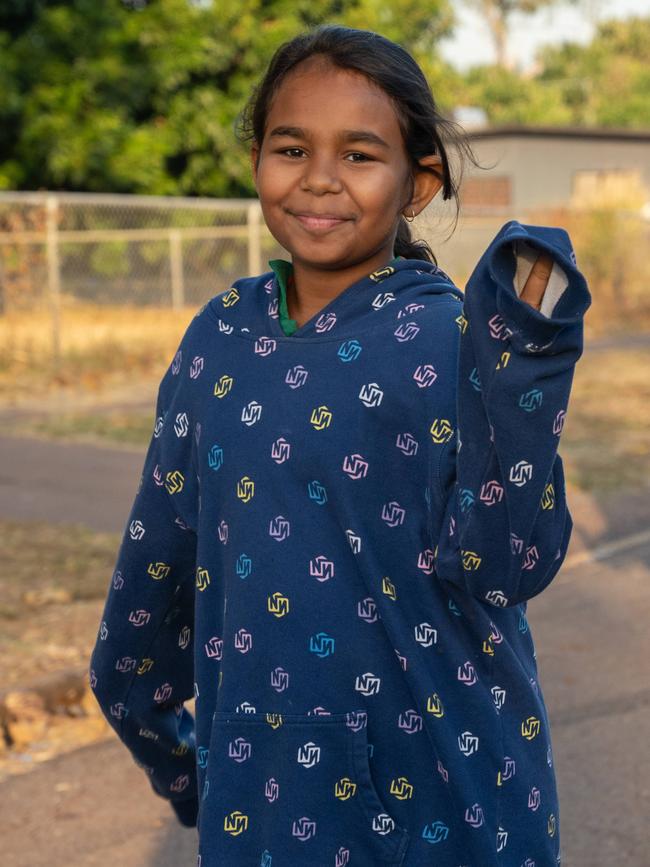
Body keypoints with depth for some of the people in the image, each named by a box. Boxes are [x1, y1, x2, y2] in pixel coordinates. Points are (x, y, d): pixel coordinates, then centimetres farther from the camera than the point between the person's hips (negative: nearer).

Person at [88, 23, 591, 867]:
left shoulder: (451, 336, -13)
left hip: (444, 778, -3)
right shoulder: (223, 334, -1)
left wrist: (526, 365, -29)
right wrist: (137, 697, 20)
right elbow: (161, 542, 9)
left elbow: (500, 569, -19)